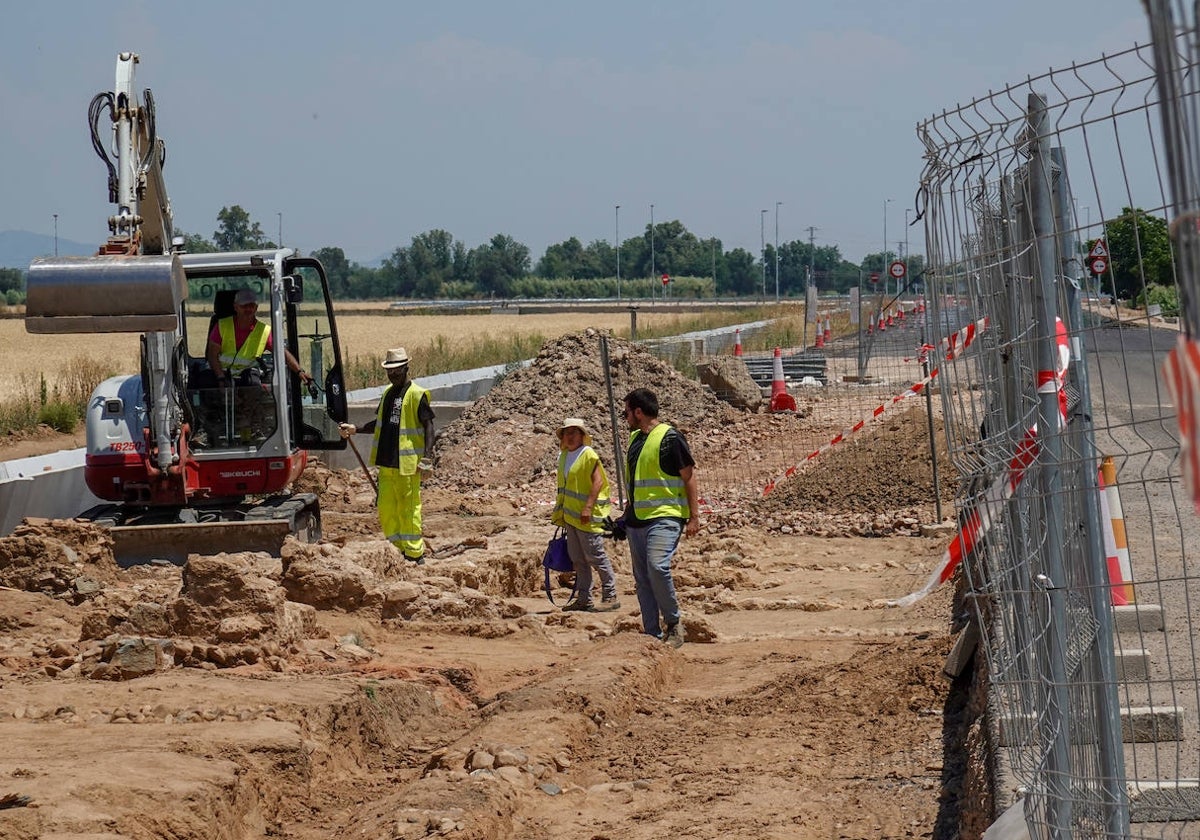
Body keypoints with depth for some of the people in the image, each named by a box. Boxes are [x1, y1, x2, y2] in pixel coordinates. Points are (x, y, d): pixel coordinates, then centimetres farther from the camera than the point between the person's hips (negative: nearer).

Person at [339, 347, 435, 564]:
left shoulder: (416, 395, -8)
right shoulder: (388, 392, 15)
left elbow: (428, 426, -10)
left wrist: (427, 458, -19)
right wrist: (355, 429, 14)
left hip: (407, 464, -8)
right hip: (386, 462, 8)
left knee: (408, 509, -3)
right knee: (385, 509, 7)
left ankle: (415, 555, 5)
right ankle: (399, 551, 17)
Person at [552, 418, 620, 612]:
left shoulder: (588, 455, -10)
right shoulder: (564, 456, 14)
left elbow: (598, 482, -17)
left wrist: (588, 507, -23)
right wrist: (560, 513, 21)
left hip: (587, 517, -8)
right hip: (570, 516, 8)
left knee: (595, 556, -6)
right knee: (578, 559, 10)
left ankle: (610, 597, -1)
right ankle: (583, 599, 16)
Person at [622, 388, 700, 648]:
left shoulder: (670, 438, -7)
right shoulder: (635, 438, 17)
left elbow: (689, 476, -6)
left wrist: (694, 516, -11)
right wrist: (627, 514, 25)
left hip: (664, 517, -9)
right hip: (636, 520, 9)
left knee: (657, 566, -26)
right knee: (642, 578, 6)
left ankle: (673, 624, -12)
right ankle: (652, 635, 9)